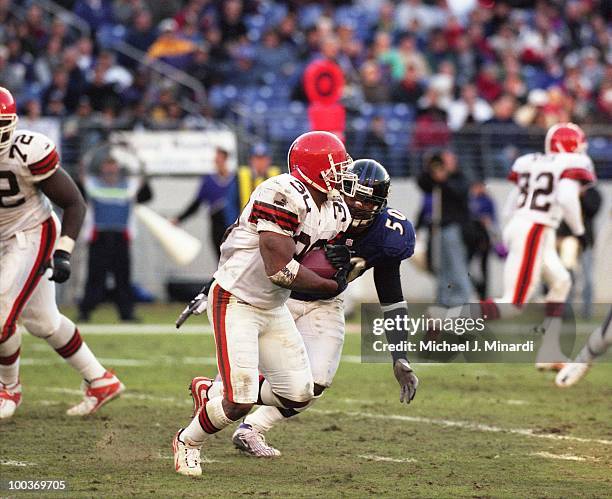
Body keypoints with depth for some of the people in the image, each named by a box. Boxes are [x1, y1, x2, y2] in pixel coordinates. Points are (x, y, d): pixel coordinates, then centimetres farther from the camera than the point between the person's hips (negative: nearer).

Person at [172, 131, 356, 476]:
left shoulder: (337, 214, 2)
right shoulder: (284, 195, -27)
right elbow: (280, 270, -29)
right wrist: (332, 286, -16)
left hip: (274, 308, 9)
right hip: (235, 303, -9)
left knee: (299, 395, 3)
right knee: (240, 403, -13)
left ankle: (216, 394, 26)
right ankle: (189, 441, 17)